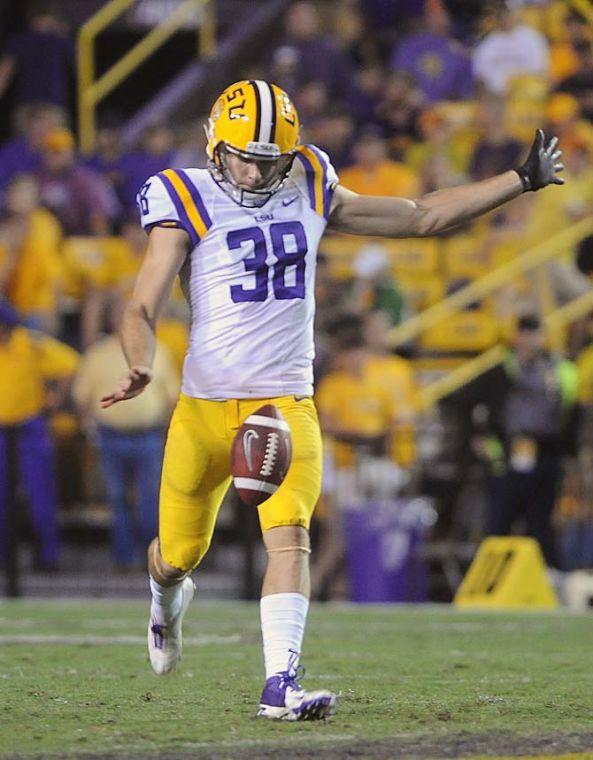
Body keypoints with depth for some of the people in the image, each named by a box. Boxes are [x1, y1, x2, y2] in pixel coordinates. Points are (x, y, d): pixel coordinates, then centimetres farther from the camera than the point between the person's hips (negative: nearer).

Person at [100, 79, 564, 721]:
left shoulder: (311, 197, 6)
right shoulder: (187, 208, -5)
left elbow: (421, 216, 14)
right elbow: (142, 312, -8)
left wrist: (523, 181, 12)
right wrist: (140, 368, -30)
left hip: (287, 405, 2)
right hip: (207, 404, -2)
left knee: (290, 538, -18)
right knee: (180, 552, 10)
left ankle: (280, 687, -21)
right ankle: (167, 597, 47)